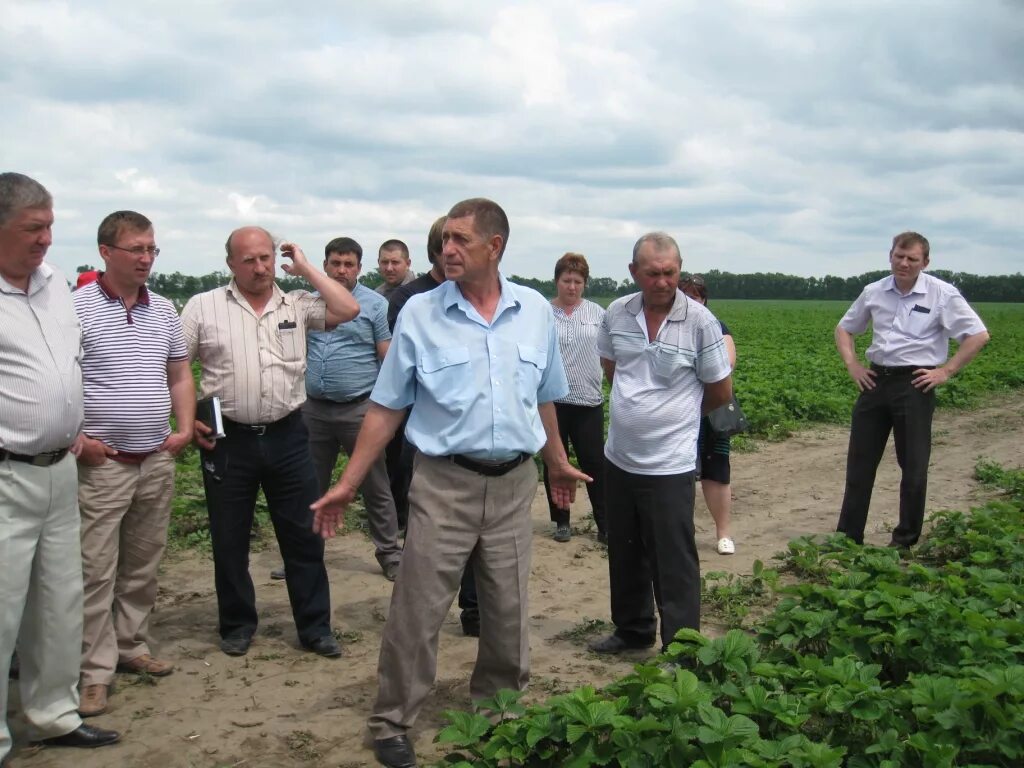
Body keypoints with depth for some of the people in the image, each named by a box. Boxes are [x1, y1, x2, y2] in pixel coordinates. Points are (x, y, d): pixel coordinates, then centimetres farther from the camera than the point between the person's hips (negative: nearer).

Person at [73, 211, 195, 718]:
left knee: (142, 565, 14)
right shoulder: (76, 306, -9)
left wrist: (184, 428, 6)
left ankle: (131, 646, 28)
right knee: (95, 571, -2)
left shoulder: (164, 311, 10)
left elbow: (180, 376, 18)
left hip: (157, 462, 6)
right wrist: (75, 438, -13)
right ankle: (95, 671, 7)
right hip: (100, 464, -6)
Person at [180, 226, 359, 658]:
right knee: (229, 539, 10)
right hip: (227, 440, -1)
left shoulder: (297, 305, 5)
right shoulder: (203, 307, 1)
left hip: (287, 437, 1)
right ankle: (237, 625, 27)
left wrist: (305, 268, -2)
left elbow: (348, 310, -8)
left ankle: (315, 627, 18)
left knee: (303, 535, 6)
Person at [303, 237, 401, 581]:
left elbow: (389, 359, -5)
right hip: (313, 409, 4)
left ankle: (390, 553, 14)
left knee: (375, 488, 4)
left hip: (359, 410, -4)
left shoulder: (375, 304, -3)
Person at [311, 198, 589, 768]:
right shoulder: (420, 314, -4)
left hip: (514, 484, 3)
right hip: (445, 484, -2)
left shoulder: (536, 312, 3)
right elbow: (387, 408, -1)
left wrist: (558, 463, 24)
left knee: (510, 614, 13)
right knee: (417, 612, 1)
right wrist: (348, 484, -3)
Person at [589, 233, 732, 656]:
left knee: (674, 564, 1)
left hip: (669, 465, -5)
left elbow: (721, 391, -3)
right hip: (619, 457, 5)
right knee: (624, 554, 19)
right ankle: (632, 630, 38)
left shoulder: (700, 322, -13)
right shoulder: (616, 314, -1)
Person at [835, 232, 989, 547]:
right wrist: (851, 364, 6)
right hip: (875, 380, 4)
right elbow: (844, 329, 20)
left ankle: (906, 541, 17)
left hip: (914, 384, -4)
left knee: (914, 466, 3)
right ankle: (848, 536, 17)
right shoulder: (874, 292, 7)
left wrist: (946, 371, -10)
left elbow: (979, 335, -6)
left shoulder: (943, 294, -6)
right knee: (859, 461, 7)